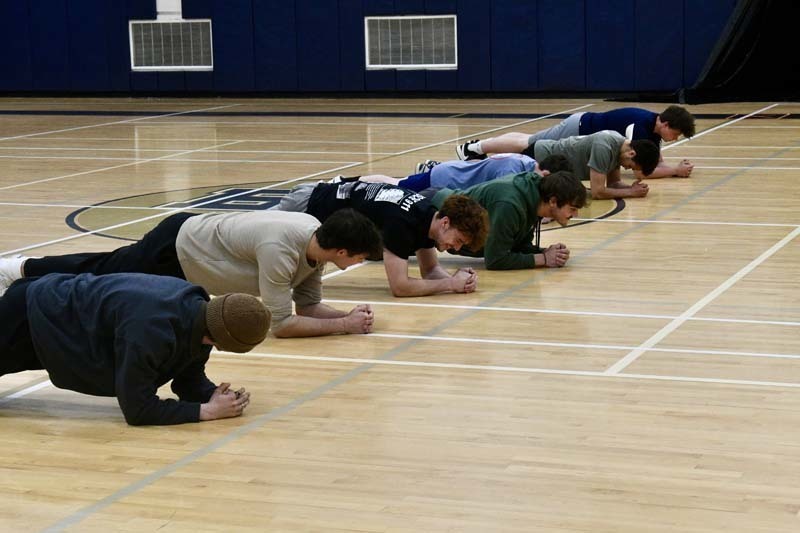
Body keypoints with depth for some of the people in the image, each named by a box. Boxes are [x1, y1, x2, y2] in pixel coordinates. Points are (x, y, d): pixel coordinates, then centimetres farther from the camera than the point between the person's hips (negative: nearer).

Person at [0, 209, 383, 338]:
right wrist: (346, 325, -33)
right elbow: (281, 323, -35)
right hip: (174, 251, -8)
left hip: (192, 244, 8)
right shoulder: (280, 248, -38)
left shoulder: (317, 237, -11)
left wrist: (348, 314, -17)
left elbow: (308, 306, 0)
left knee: (105, 274, 29)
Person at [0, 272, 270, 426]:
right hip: (30, 314, -8)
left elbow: (189, 380, -3)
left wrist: (218, 396, -24)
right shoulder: (150, 331, -43)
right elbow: (137, 409, -37)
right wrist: (208, 410, -35)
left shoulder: (199, 309, -17)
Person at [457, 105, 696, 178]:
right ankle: (474, 148, 19)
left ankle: (478, 146, 34)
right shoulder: (639, 126, -33)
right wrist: (676, 170, -30)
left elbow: (656, 162, 2)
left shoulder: (654, 128, -5)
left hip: (583, 127, 8)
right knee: (527, 145, 6)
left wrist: (676, 166, -17)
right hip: (577, 129, -8)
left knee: (530, 143, 21)